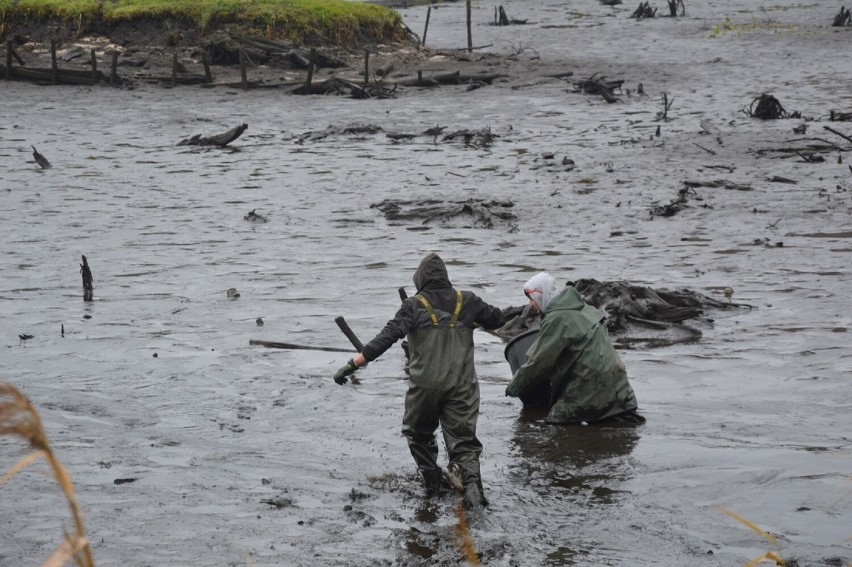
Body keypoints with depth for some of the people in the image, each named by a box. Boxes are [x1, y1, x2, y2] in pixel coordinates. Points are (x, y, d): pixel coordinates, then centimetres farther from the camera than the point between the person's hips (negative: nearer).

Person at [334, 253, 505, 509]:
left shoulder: (414, 305, -3)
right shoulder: (467, 301, 6)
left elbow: (387, 337, -12)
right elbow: (496, 319, 19)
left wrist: (353, 364, -13)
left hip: (424, 385, -2)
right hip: (461, 386, 2)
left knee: (418, 432, 23)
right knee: (462, 441, 4)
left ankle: (433, 483, 24)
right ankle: (471, 483, -20)